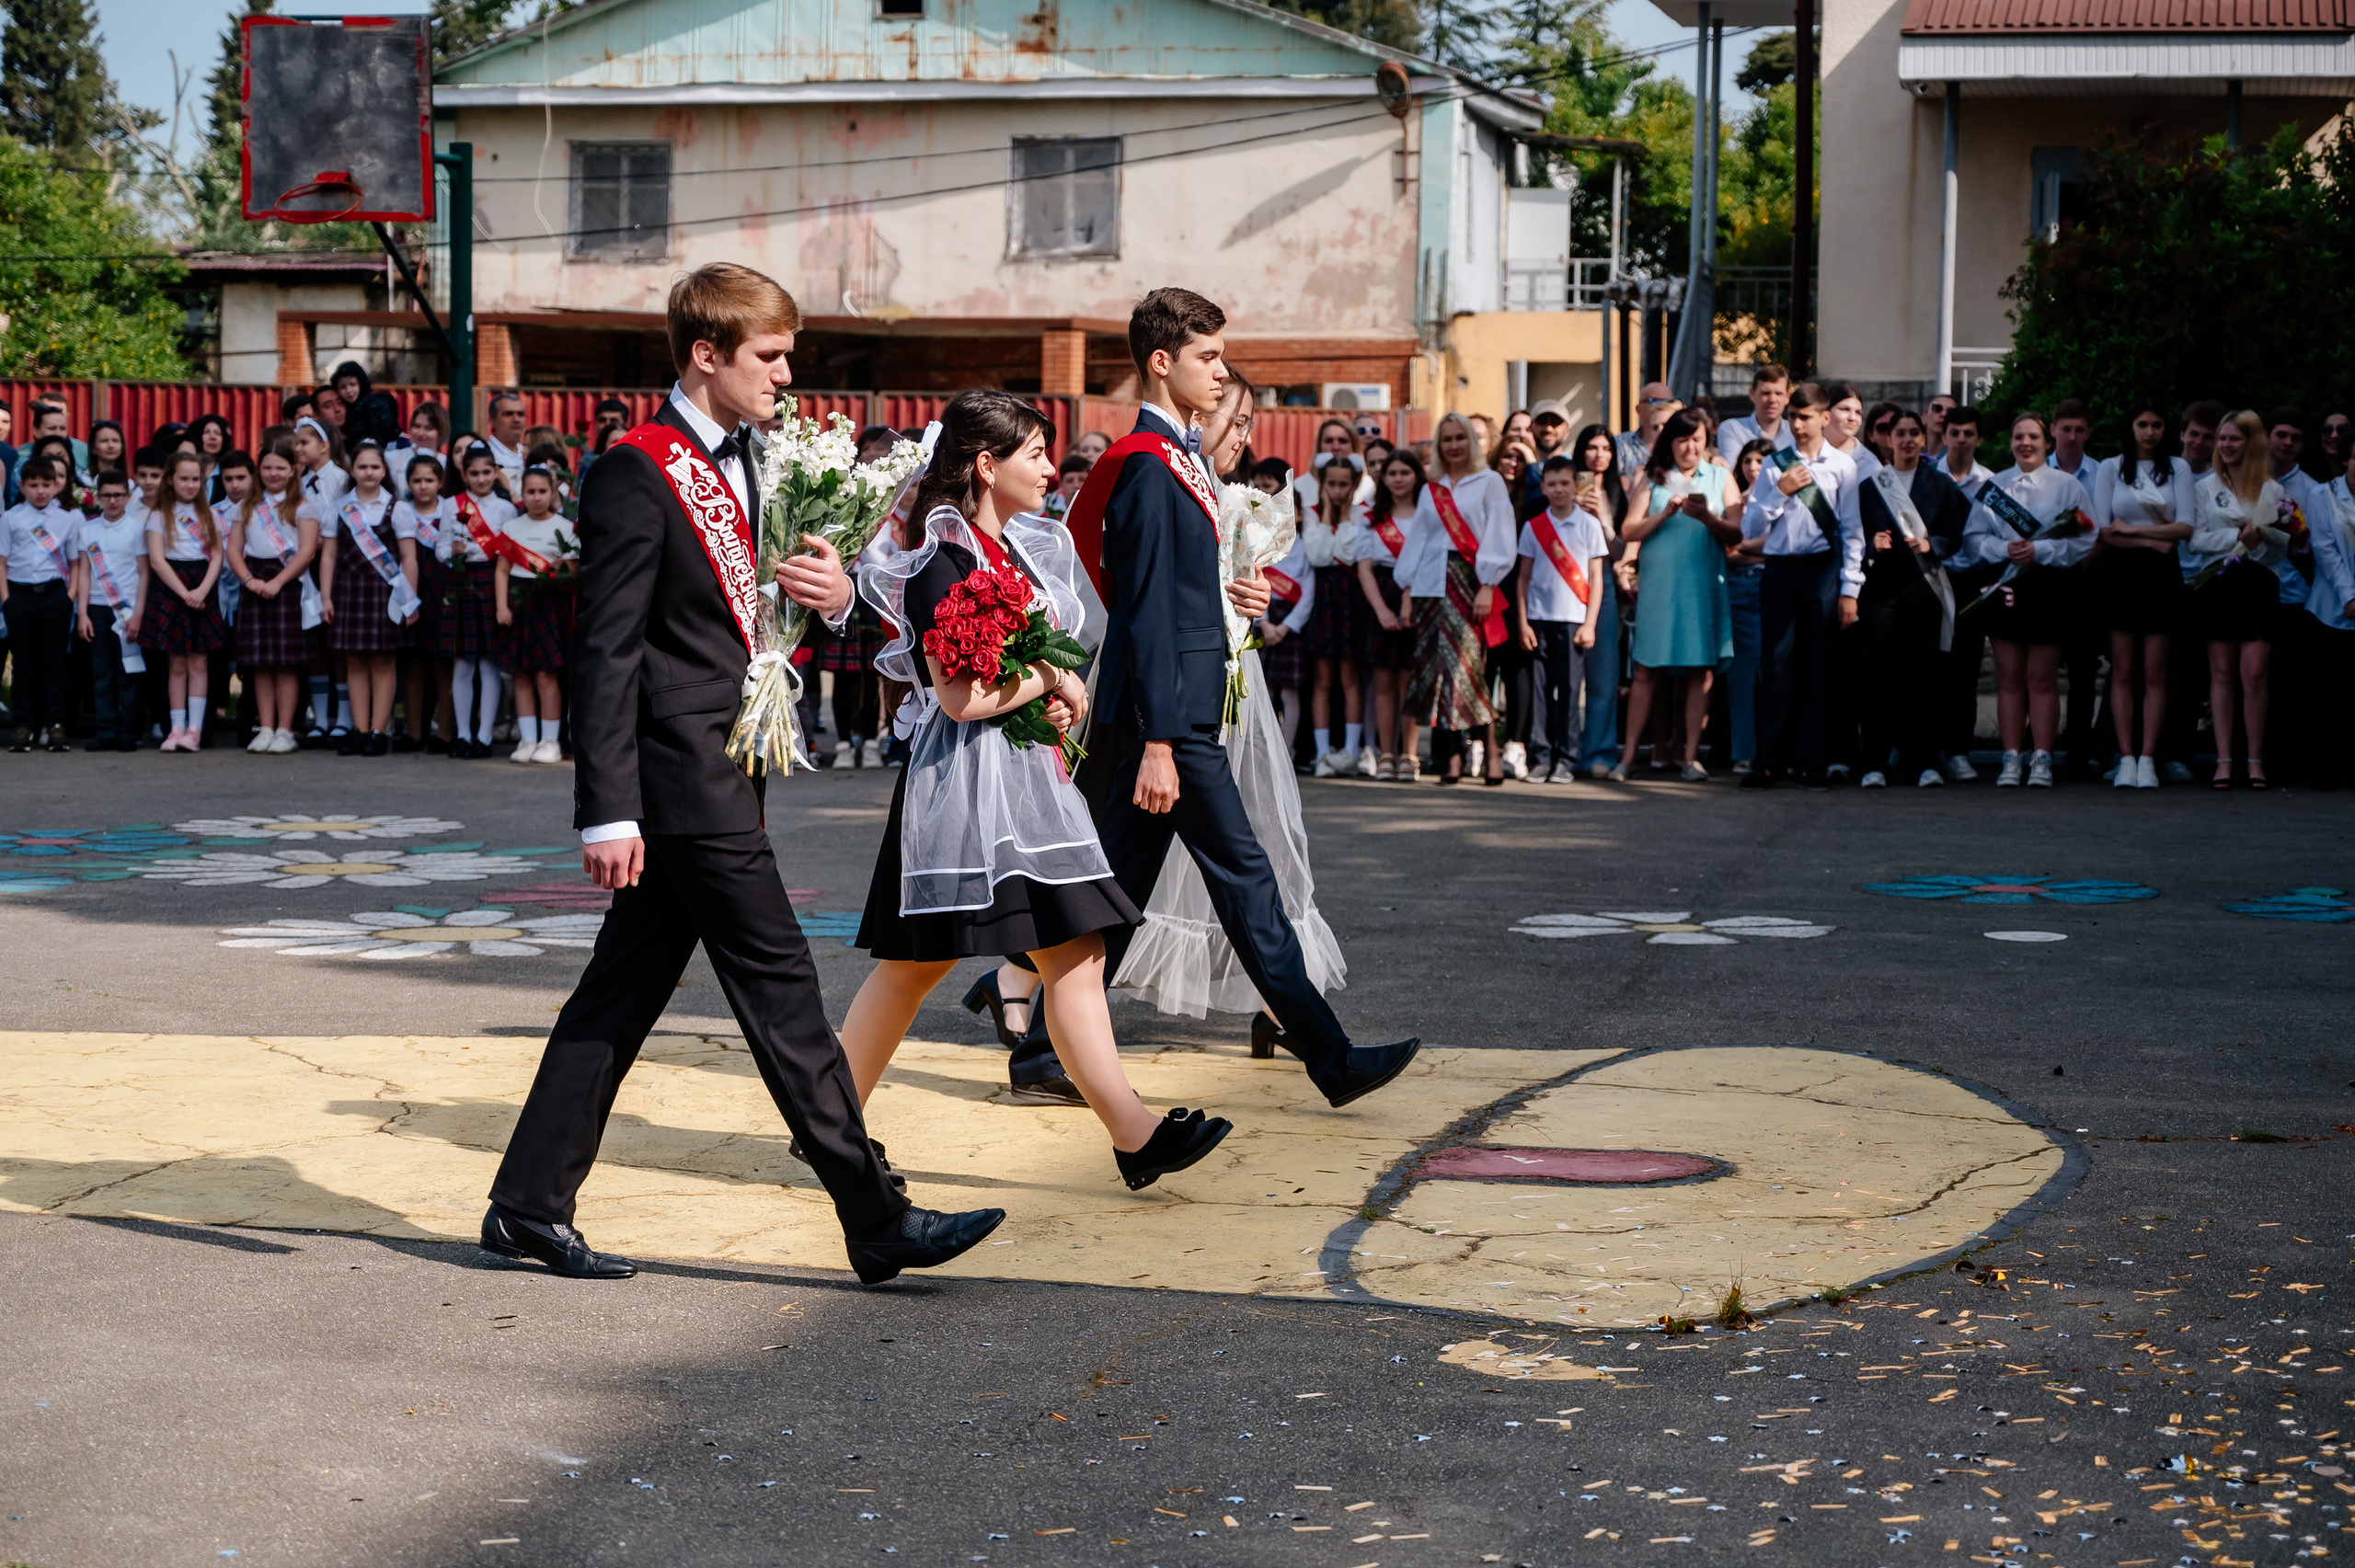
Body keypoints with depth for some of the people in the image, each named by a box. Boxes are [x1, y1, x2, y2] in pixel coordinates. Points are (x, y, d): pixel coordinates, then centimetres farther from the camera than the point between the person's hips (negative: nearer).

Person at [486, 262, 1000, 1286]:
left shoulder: (743, 466, 15)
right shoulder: (639, 472, -13)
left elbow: (751, 613, 23)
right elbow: (606, 652, -16)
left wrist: (834, 594, -1)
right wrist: (607, 810, -20)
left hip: (720, 773, 9)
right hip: (684, 776, -9)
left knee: (626, 986, 11)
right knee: (779, 987, -6)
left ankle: (529, 1204, 18)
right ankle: (876, 1221, -1)